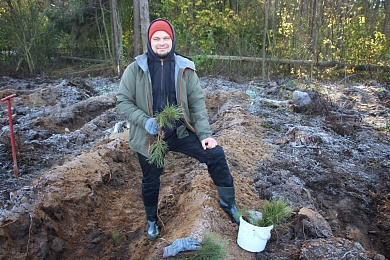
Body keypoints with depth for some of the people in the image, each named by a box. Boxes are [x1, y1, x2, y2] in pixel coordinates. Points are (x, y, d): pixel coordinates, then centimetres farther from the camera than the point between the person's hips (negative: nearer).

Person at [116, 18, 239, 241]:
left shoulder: (185, 69, -3)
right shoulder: (136, 69, -7)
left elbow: (197, 102, -2)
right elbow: (123, 102, -5)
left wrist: (205, 134, -11)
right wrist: (145, 121, -21)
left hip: (181, 131, 1)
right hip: (149, 137, -1)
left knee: (216, 154, -11)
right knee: (151, 181, 14)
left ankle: (228, 203, 9)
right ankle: (152, 220, 44)